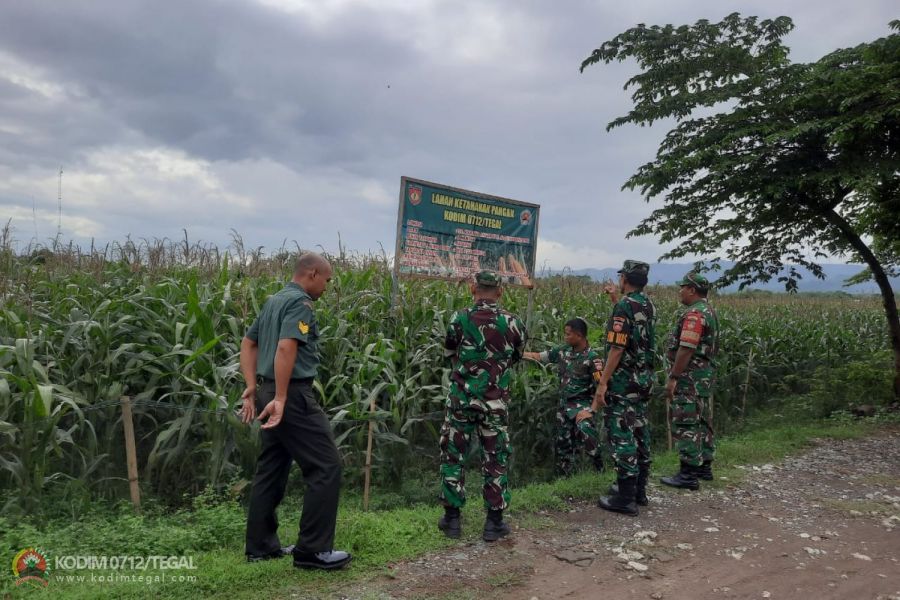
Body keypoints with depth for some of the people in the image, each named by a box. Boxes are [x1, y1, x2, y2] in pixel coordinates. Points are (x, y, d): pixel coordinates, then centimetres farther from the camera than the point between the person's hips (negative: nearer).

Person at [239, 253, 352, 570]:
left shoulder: (274, 300, 16)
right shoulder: (299, 301, -13)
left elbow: (248, 343, 21)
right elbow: (286, 347, -26)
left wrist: (252, 388, 16)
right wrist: (280, 398, -26)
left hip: (271, 391, 10)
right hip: (293, 395, -10)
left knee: (271, 469, 15)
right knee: (326, 465, -4)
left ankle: (260, 546, 23)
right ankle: (312, 549, 1)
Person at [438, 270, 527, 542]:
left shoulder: (459, 319, -8)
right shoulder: (512, 323, -4)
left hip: (461, 399, -1)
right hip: (495, 403, 1)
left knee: (453, 456, 12)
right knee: (496, 459, 11)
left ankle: (451, 518, 17)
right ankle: (494, 521, 17)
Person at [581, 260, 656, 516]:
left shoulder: (625, 306, -16)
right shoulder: (649, 306, 10)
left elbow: (617, 347, -21)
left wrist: (602, 383, -18)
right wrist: (616, 299, 29)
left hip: (623, 381, -9)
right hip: (644, 379, 9)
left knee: (622, 435, -4)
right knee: (640, 433, 14)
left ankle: (625, 498, 0)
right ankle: (639, 490, 23)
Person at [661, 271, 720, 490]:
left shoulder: (694, 313, -18)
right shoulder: (708, 311, 16)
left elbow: (686, 349, -24)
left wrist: (673, 378, -21)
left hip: (690, 376, -11)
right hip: (704, 374, 11)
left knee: (685, 424, -7)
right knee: (699, 421, 17)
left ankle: (688, 474, -3)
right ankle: (704, 466, 26)